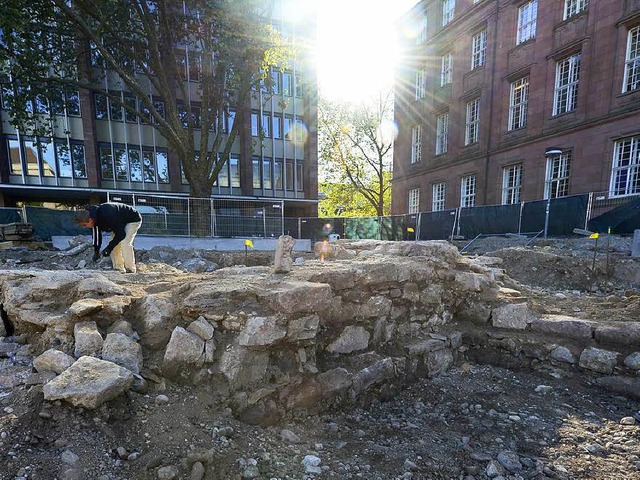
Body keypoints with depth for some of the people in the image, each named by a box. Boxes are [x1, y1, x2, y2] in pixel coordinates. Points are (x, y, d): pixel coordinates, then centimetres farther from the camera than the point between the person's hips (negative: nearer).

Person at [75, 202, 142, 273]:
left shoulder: (108, 216, -38)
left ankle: (130, 270, -13)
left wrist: (109, 248, -25)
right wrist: (96, 251, -4)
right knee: (113, 243, 0)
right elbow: (97, 234, 2)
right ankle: (118, 269, 8)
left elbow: (121, 234, -29)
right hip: (120, 222, 9)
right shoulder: (94, 216, -12)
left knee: (125, 243, -22)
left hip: (133, 220, -9)